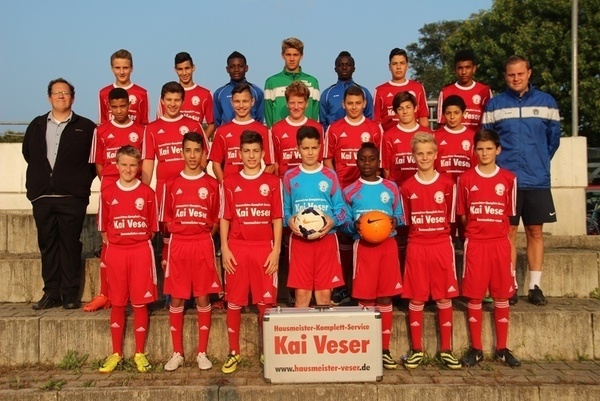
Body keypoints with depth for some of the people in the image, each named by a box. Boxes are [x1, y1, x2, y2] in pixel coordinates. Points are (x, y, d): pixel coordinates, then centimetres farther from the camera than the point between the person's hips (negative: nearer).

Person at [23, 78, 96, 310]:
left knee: (70, 245, -1)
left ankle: (70, 293, 6)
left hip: (72, 197, -4)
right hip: (42, 196, 4)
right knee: (47, 244, 6)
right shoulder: (37, 126, 15)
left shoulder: (85, 128, 4)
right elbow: (27, 153, 24)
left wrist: (82, 181, -2)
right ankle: (52, 292, 14)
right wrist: (39, 177, 16)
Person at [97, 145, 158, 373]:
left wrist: (140, 243, -4)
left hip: (141, 251, -1)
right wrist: (112, 245, 0)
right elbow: (103, 228, 9)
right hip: (116, 252, 1)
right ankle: (116, 353, 19)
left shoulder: (147, 193, 1)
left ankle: (140, 353, 14)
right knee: (117, 303, 9)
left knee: (140, 303, 3)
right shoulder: (108, 194, 5)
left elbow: (152, 228, 4)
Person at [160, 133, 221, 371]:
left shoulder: (212, 184, 4)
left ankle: (202, 353, 13)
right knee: (176, 299, 4)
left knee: (203, 298, 3)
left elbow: (216, 220, 7)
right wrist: (172, 243, 0)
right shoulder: (172, 184, 6)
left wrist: (203, 235, -4)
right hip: (178, 245, 1)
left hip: (203, 245, -1)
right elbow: (166, 221, 11)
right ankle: (177, 353, 15)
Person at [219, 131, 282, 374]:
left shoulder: (272, 182, 5)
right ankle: (234, 353, 16)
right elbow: (224, 219, 7)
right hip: (237, 248, 1)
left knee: (266, 302, 2)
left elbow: (277, 219, 4)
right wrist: (224, 249, -2)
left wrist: (276, 250, -3)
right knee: (234, 302, 4)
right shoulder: (229, 183, 7)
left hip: (264, 249, 0)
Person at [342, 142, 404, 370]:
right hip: (363, 246, -1)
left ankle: (385, 349, 13)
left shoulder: (391, 188, 6)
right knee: (365, 299, 0)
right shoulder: (350, 191, 3)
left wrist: (395, 221, -10)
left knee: (386, 297, 5)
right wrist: (354, 226, -15)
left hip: (388, 245, 1)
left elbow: (400, 216, 12)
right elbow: (344, 223, 5)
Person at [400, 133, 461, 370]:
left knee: (444, 298, 4)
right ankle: (416, 349, 15)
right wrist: (420, 232, -1)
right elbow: (406, 221, 10)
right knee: (416, 299, 4)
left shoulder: (447, 183, 2)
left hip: (442, 246, 0)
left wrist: (437, 232, 1)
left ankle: (446, 350, 15)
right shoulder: (407, 187, 3)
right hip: (416, 247, 0)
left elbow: (450, 218, 7)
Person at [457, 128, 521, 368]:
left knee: (502, 296, 6)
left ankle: (502, 348, 16)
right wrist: (477, 228, -2)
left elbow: (509, 214, 9)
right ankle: (476, 349, 12)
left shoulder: (508, 178, 5)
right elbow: (462, 216, 7)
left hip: (500, 243, 1)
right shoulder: (465, 179, 3)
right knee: (474, 297, 2)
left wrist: (494, 229, 1)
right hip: (475, 243, -1)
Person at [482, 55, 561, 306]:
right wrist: (500, 162, 7)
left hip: (537, 180, 1)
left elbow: (553, 138, 11)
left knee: (535, 231, 5)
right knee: (509, 232, 3)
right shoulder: (494, 104, 3)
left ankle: (535, 286, 13)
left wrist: (539, 162, 14)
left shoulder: (546, 102, 4)